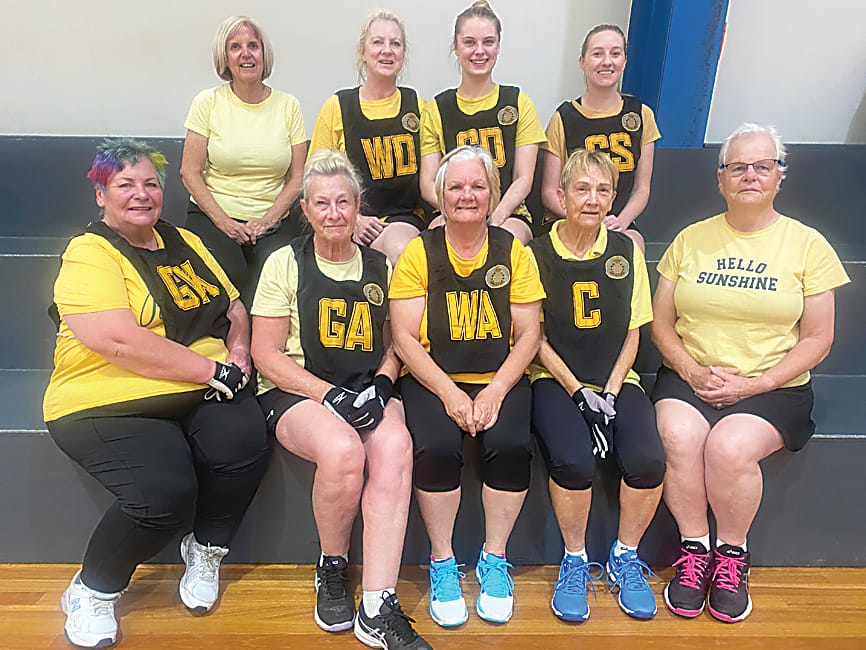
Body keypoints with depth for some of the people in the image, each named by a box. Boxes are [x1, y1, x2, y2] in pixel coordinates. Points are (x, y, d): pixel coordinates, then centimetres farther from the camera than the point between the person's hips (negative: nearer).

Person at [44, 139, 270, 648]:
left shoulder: (185, 243, 18)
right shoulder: (89, 255, -5)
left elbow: (234, 307, 21)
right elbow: (122, 343, -19)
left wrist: (237, 348, -1)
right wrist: (213, 369, -18)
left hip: (202, 395, 6)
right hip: (110, 403, -5)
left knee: (246, 444, -23)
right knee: (165, 490, -28)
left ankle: (206, 551, 7)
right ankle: (92, 592, 4)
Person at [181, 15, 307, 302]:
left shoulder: (288, 106, 9)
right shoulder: (208, 102, 5)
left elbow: (297, 176, 6)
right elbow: (190, 173, 1)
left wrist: (268, 220, -8)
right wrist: (224, 222, -11)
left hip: (272, 221, 1)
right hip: (213, 216, -1)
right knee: (229, 275, -30)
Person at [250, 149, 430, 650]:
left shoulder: (381, 267, 13)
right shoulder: (286, 263, 3)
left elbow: (394, 345, 15)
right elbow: (267, 354, -2)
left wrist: (380, 386, -7)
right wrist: (330, 395, -15)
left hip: (367, 391, 3)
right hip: (296, 393, -2)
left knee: (395, 445, -31)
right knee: (343, 450, -34)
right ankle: (332, 568, -3)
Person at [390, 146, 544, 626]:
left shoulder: (512, 252, 5)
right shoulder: (419, 253, 2)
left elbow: (529, 335, 1)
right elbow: (405, 338, -4)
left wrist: (495, 391, -13)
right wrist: (449, 391, -15)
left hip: (500, 380, 1)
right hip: (432, 380, -1)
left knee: (511, 444, -26)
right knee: (436, 447, -28)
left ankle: (494, 559, -1)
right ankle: (442, 562, -2)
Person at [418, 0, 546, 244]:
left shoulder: (519, 102, 9)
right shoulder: (436, 109, 9)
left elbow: (524, 179, 3)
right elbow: (428, 184, 2)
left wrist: (498, 214, -17)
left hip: (509, 215, 1)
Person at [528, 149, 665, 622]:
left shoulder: (626, 251, 8)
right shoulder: (537, 254, -1)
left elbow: (632, 333, 8)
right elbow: (535, 338, -1)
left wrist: (610, 392, -5)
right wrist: (579, 393, -11)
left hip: (616, 379, 3)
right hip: (556, 380, -2)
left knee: (647, 460, -24)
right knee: (574, 461, -30)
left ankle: (625, 556, 5)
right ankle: (575, 561, 0)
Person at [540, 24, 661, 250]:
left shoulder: (641, 115, 10)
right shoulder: (564, 117, 2)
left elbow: (642, 188, 10)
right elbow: (549, 192, 1)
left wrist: (620, 221, -10)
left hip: (622, 225, 2)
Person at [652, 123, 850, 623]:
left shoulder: (808, 244, 4)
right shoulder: (691, 239, 9)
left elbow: (817, 339, 2)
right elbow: (661, 323, 7)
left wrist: (754, 384, -11)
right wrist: (693, 371, -10)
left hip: (773, 387, -1)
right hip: (688, 378, 2)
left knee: (729, 446, -29)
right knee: (679, 437, -28)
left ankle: (733, 554, -1)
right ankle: (695, 549, -4)